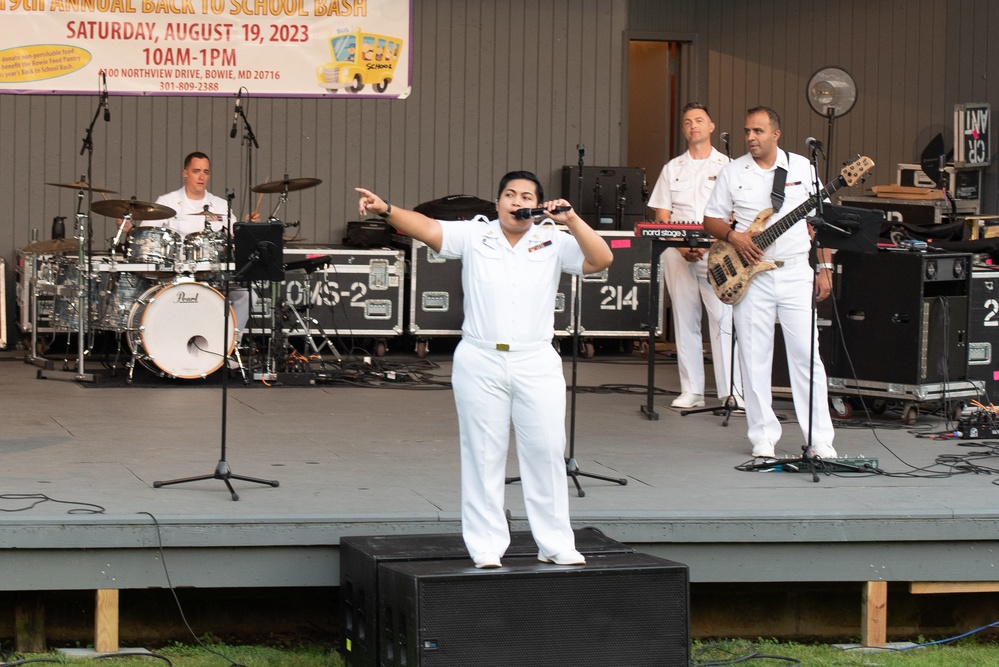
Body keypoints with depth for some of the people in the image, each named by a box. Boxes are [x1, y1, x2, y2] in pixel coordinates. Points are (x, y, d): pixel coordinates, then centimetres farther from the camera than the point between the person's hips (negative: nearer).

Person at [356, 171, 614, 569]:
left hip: (537, 365, 1)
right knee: (483, 454, 4)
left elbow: (601, 260, -6)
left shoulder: (554, 243, 5)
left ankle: (555, 544, 14)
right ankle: (486, 546, 10)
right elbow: (427, 228, -8)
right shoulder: (473, 237, 3)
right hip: (480, 364, -1)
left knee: (547, 452, 4)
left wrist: (572, 221, -16)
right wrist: (386, 211, -24)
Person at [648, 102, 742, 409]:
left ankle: (731, 392, -12)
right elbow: (662, 217, 10)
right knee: (685, 321, 2)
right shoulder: (672, 169, 14)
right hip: (678, 254, 3)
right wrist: (681, 247, -6)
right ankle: (691, 391, 5)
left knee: (723, 320, -11)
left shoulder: (726, 166, 7)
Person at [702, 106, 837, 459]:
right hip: (750, 276, 1)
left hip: (796, 272, -1)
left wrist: (824, 267, 1)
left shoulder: (801, 167, 5)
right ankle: (763, 436, 9)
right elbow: (711, 219, 9)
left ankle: (819, 439, 0)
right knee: (754, 356, 1)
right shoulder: (732, 171, 5)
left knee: (806, 354, -3)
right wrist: (734, 237, -11)